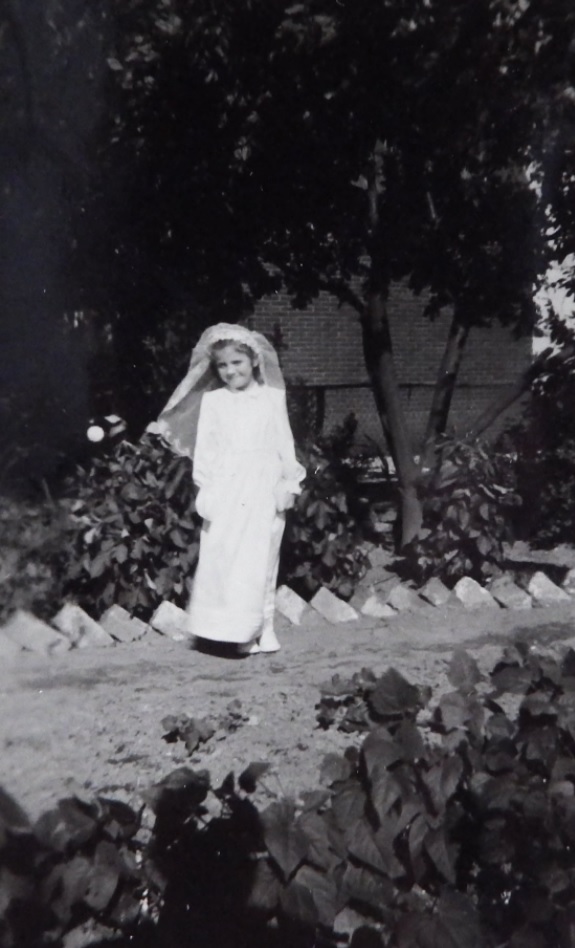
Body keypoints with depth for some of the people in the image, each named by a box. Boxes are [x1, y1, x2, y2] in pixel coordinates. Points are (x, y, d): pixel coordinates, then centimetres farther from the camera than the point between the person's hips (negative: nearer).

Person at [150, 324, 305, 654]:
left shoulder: (272, 397, 7)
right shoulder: (212, 401, 6)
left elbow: (285, 442, 8)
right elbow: (205, 447, 4)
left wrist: (289, 483, 2)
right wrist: (205, 490, -3)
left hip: (263, 491, 0)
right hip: (226, 491, 0)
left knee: (260, 560, 1)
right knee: (222, 559, -4)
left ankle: (262, 631, 12)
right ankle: (239, 630, 3)